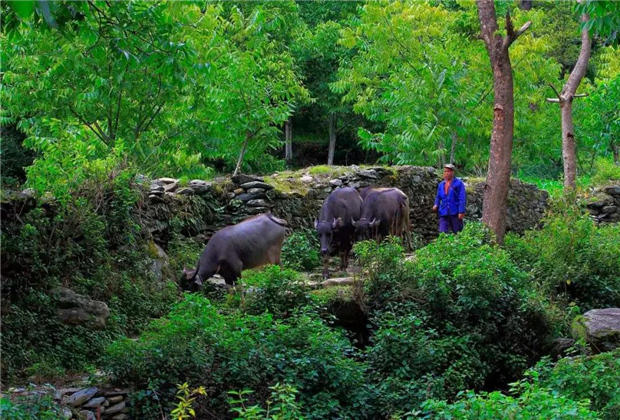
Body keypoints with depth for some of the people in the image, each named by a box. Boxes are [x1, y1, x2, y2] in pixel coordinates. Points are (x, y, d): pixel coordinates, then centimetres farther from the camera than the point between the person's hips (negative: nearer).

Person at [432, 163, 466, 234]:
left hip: (455, 213, -4)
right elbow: (438, 197, 21)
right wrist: (436, 205, 0)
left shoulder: (459, 183, -5)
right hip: (444, 214, 4)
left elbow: (462, 198, -9)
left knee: (457, 233, 6)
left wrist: (461, 211, -15)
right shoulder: (441, 184, 11)